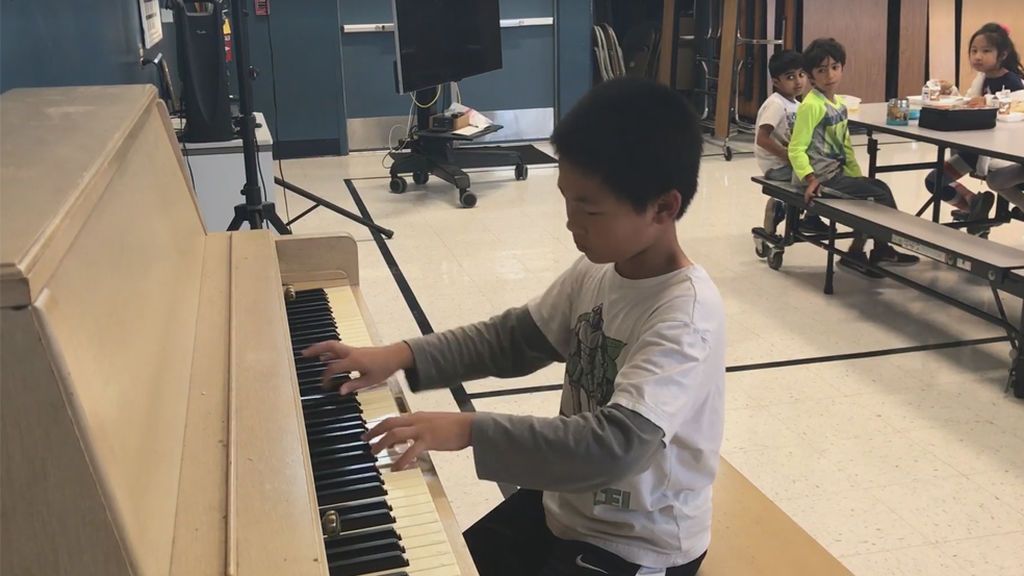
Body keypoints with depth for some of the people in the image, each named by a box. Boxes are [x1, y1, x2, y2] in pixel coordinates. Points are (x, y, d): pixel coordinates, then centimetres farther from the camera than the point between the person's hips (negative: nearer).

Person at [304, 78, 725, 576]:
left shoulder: (686, 315, -28)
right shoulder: (597, 270, -5)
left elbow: (619, 444, -37)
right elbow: (513, 337, 6)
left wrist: (469, 430, -36)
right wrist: (403, 356, -6)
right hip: (564, 504, 7)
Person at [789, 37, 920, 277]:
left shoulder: (839, 103, 10)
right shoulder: (811, 106, -16)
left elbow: (845, 146, 16)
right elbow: (796, 149, -19)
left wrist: (857, 177, 11)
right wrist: (810, 179, -28)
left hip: (837, 172, 9)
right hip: (822, 176, -9)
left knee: (880, 189, 13)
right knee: (878, 196, -9)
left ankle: (882, 248, 23)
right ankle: (855, 254, 3)